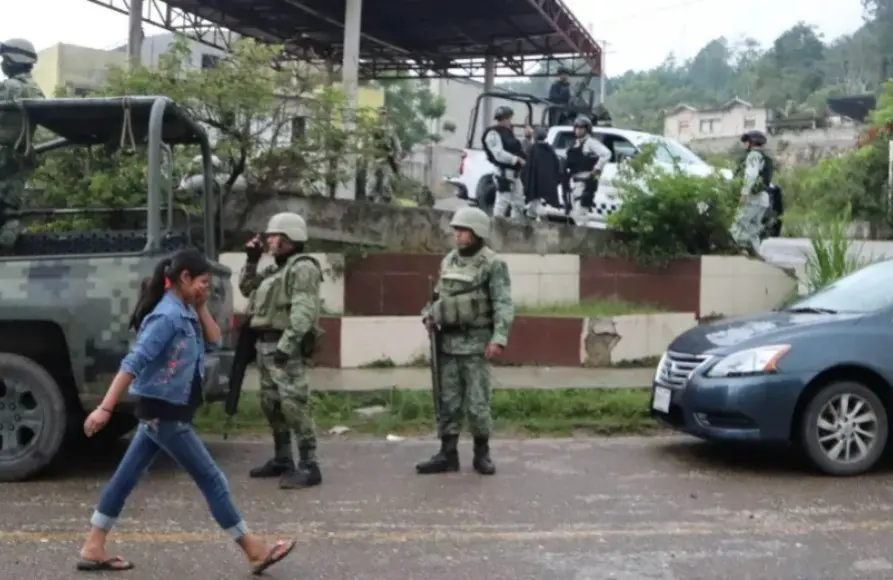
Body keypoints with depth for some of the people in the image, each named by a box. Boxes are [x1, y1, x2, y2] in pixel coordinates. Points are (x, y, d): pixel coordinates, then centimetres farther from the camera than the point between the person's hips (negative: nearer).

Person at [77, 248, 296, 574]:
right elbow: (133, 363, -25)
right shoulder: (167, 316, -20)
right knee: (211, 479, -3)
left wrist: (201, 308, 3)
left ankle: (93, 549, 20)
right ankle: (255, 552, 5)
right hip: (164, 413, -9)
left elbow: (214, 342, 13)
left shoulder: (185, 313, 8)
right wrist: (105, 408, -28)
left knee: (127, 477, 12)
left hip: (161, 412, 9)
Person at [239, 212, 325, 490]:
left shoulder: (303, 267, -11)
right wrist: (251, 261, 18)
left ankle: (309, 466, -12)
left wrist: (287, 343, -29)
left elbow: (304, 311, -22)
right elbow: (246, 288, 31)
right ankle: (282, 459, 26)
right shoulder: (275, 269, 20)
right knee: (271, 403, 15)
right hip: (266, 344, 10)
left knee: (294, 404, -13)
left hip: (285, 346, -10)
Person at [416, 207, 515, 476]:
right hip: (448, 342, 6)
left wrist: (499, 338, -25)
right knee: (448, 401, 8)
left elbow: (504, 304, -14)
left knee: (478, 403, -1)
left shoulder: (493, 264, -8)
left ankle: (482, 454, 14)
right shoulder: (448, 261, 11)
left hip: (476, 343, -6)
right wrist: (429, 315, 3)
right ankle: (447, 454, 15)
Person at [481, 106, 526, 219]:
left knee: (518, 201, 16)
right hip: (503, 171, -10)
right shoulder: (493, 133, -12)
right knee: (502, 201, -11)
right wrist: (516, 159, -23)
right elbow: (499, 154, -22)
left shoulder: (508, 132, 20)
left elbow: (516, 149, 23)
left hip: (513, 171, 10)